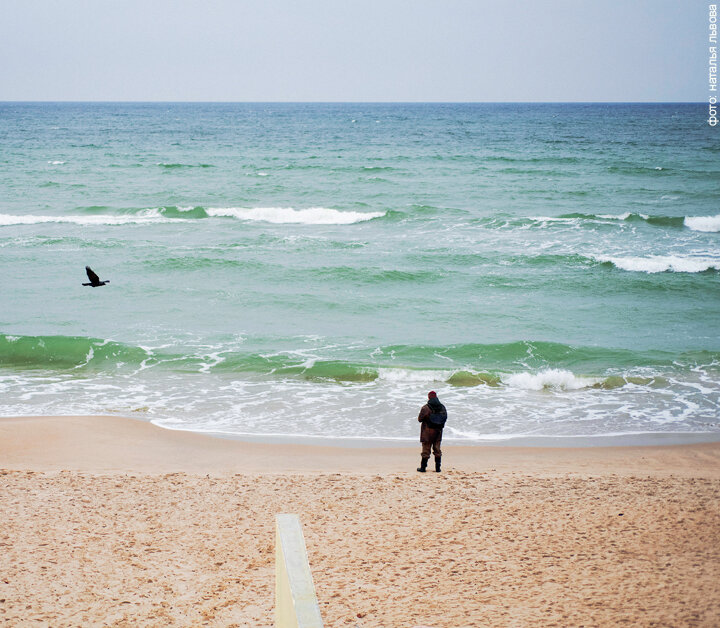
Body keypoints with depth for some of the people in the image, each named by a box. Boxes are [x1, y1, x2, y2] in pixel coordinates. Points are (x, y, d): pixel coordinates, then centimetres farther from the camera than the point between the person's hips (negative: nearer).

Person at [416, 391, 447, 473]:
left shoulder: (425, 408, -15)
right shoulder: (442, 407, -1)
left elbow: (420, 419, -10)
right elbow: (445, 418, 7)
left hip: (427, 432, -4)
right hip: (438, 432, 4)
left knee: (426, 450, 4)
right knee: (437, 450, 12)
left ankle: (423, 467, 8)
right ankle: (438, 468, 12)